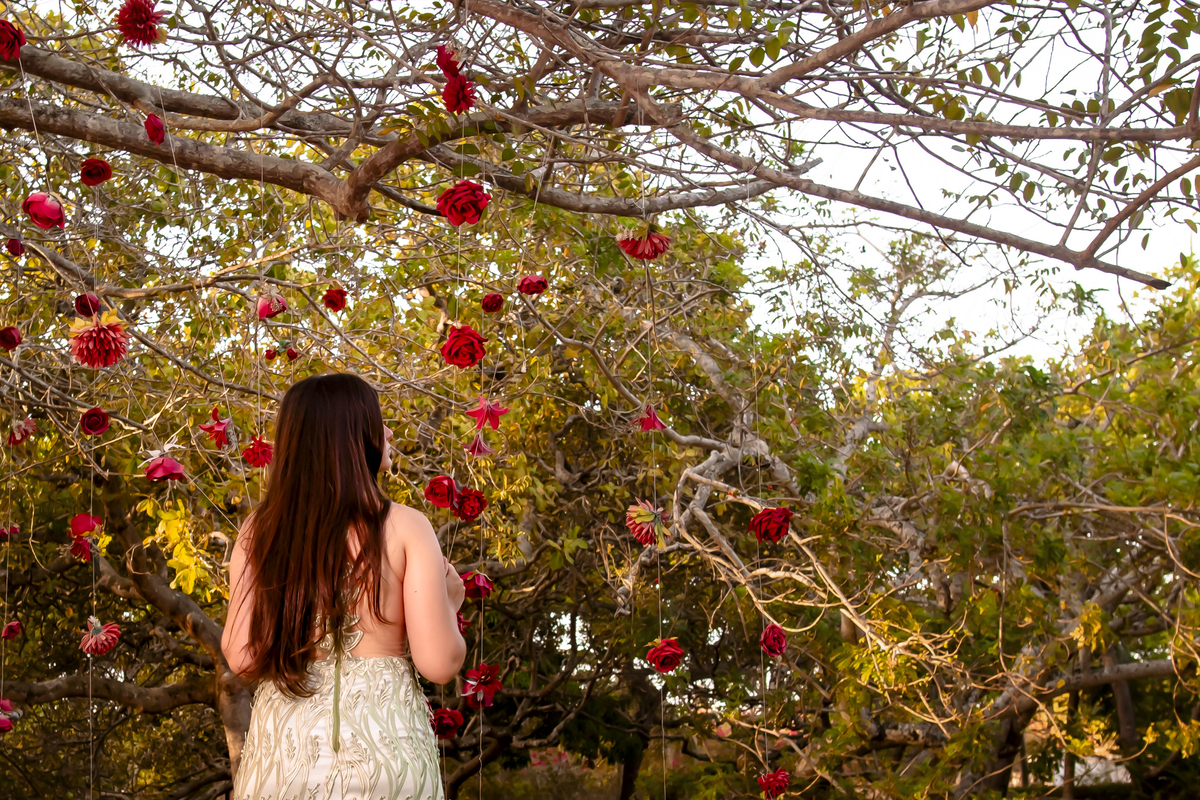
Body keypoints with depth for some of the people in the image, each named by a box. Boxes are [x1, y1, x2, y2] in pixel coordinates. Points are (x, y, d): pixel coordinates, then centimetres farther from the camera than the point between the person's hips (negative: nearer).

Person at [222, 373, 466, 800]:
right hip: (384, 743, -2)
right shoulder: (404, 527, -8)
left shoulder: (260, 530, -1)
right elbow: (439, 663, -11)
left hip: (283, 744, 2)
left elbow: (242, 658, 0)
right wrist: (449, 602, 8)